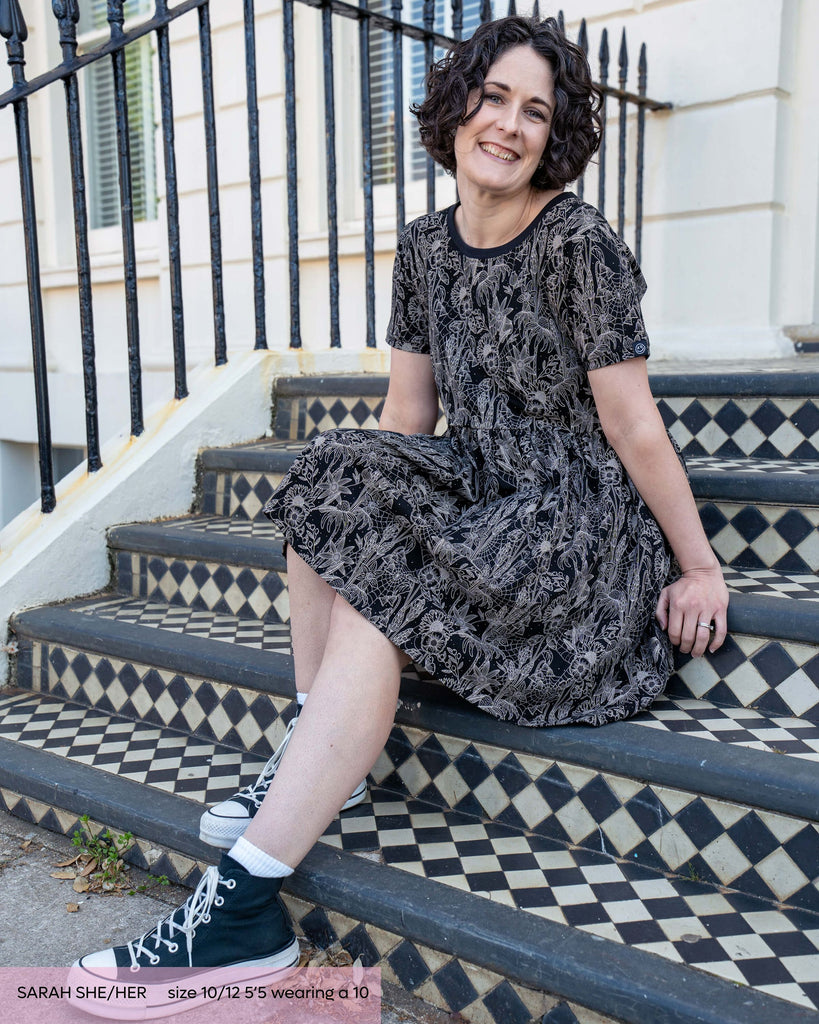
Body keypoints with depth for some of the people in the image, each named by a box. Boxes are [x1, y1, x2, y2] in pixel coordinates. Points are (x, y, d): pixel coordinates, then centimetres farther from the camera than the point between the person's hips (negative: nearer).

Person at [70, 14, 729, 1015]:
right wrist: (351, 501, 4)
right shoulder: (425, 246, 6)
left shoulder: (579, 245, -14)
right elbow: (406, 418, 9)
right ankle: (318, 761, -6)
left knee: (374, 602, -25)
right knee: (329, 487, -13)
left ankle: (242, 912, -20)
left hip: (581, 522, -7)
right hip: (481, 493, 7)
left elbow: (634, 427, -12)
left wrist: (701, 567, -7)